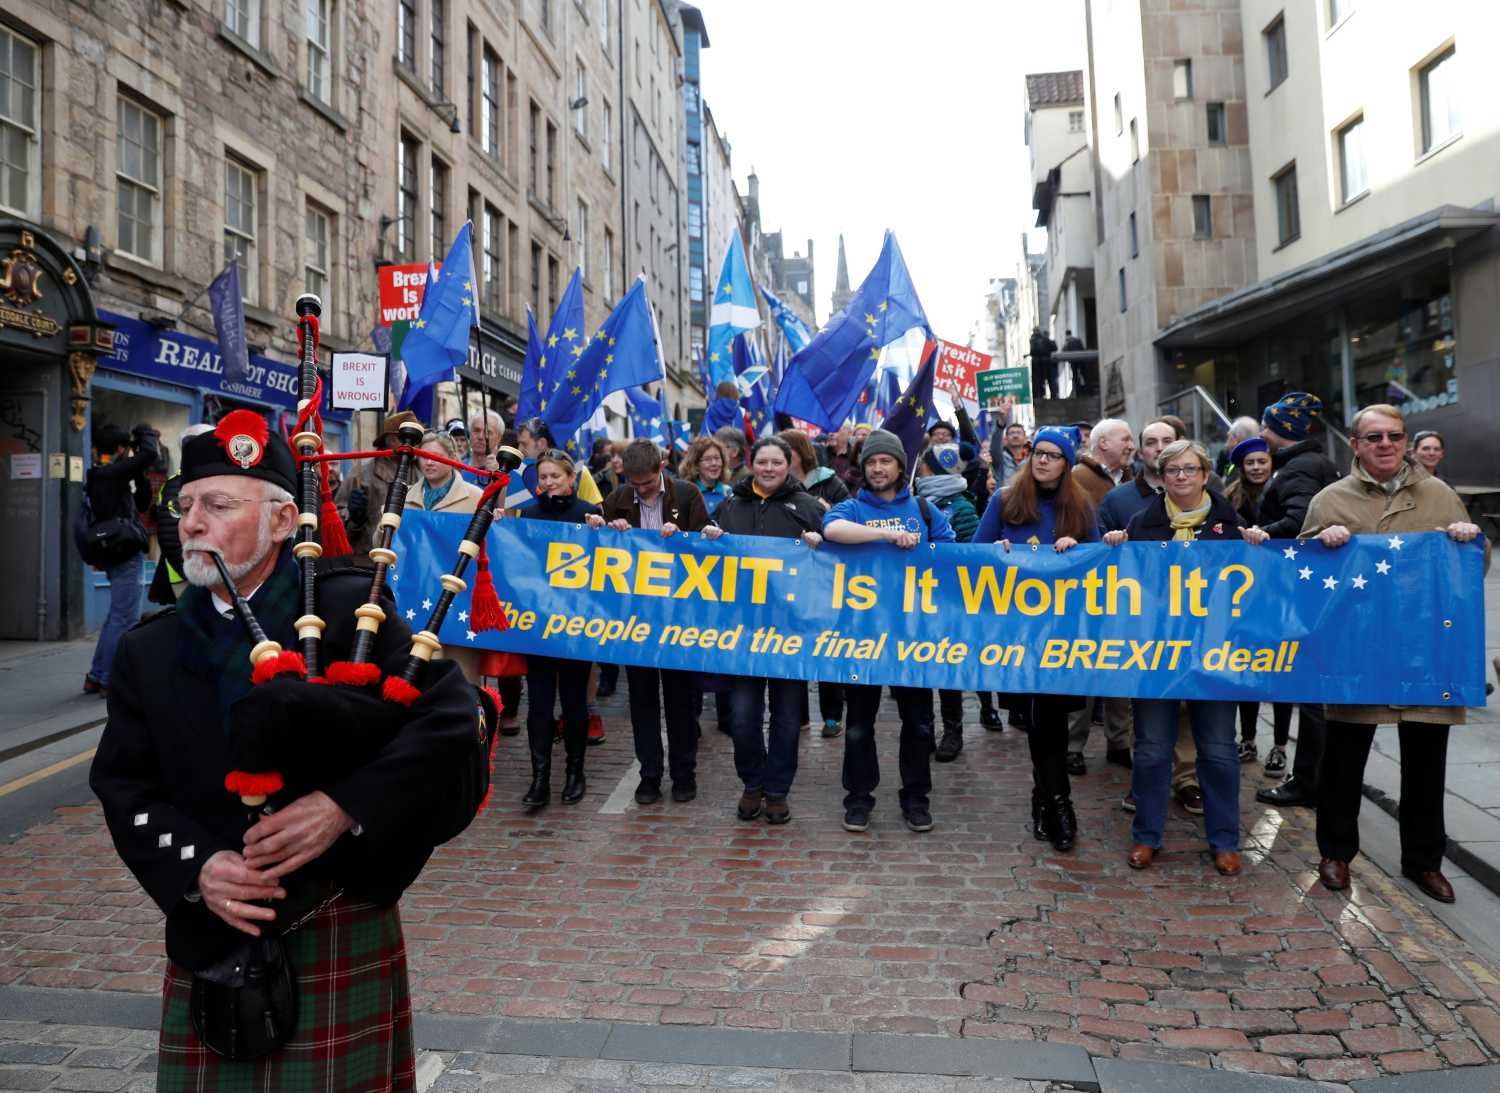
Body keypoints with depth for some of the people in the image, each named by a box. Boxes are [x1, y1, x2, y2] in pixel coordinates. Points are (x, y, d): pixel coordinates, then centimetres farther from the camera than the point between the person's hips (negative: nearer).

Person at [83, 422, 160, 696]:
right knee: (125, 619, -5)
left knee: (116, 616, 18)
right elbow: (150, 455, -25)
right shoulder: (111, 472, -13)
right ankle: (111, 680, -2)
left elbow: (141, 505, 20)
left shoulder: (102, 476, 16)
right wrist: (146, 432, -6)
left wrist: (141, 477, 9)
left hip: (117, 554, 10)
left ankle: (95, 677, 24)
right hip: (126, 555, -10)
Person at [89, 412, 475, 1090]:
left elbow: (450, 716, -14)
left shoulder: (350, 608, -8)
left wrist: (343, 807, -23)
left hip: (345, 933, -3)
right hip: (212, 938, 3)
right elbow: (124, 785, 3)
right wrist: (196, 868, -14)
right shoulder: (148, 652, 5)